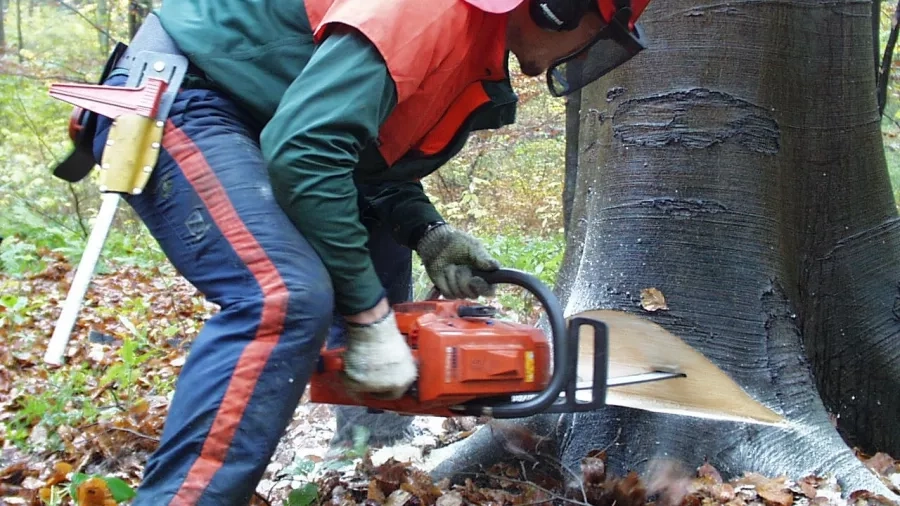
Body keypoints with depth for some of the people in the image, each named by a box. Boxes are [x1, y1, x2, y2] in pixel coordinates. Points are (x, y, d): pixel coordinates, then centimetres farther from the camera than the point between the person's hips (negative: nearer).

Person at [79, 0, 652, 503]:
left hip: (248, 118, 11)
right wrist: (368, 318, -27)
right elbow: (305, 149, -33)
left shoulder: (477, 52, 9)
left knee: (378, 252, 18)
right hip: (175, 97, -11)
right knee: (286, 298, -28)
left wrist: (429, 235, -3)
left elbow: (375, 156, 15)